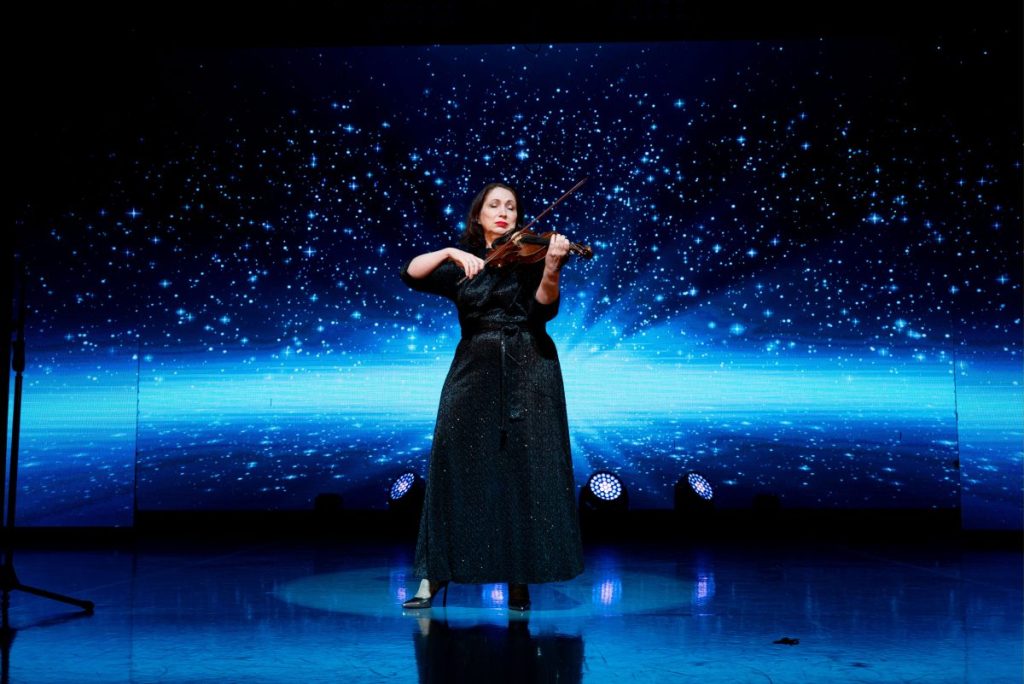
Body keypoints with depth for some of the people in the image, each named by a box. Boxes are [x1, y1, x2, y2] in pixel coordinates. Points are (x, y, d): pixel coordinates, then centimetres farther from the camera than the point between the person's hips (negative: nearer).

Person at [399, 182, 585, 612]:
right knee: (458, 469, -3)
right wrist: (450, 252, -18)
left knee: (526, 472, -3)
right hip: (473, 372, 1)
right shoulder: (461, 264, 12)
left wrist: (551, 268, -29)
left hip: (527, 372, -1)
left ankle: (520, 579, 5)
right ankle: (434, 576, 4)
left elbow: (544, 308, -10)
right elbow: (412, 274, -3)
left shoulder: (527, 255, 6)